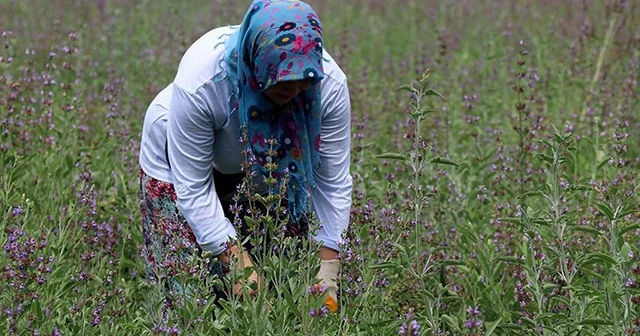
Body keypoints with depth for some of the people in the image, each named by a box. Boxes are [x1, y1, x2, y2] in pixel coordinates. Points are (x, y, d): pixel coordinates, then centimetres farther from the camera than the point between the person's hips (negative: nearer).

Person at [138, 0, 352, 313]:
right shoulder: (201, 79, -39)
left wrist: (328, 274, -25)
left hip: (264, 164, 3)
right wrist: (239, 264, -36)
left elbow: (333, 183, -21)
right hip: (181, 157, -3)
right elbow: (194, 188, -32)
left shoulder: (328, 83, -30)